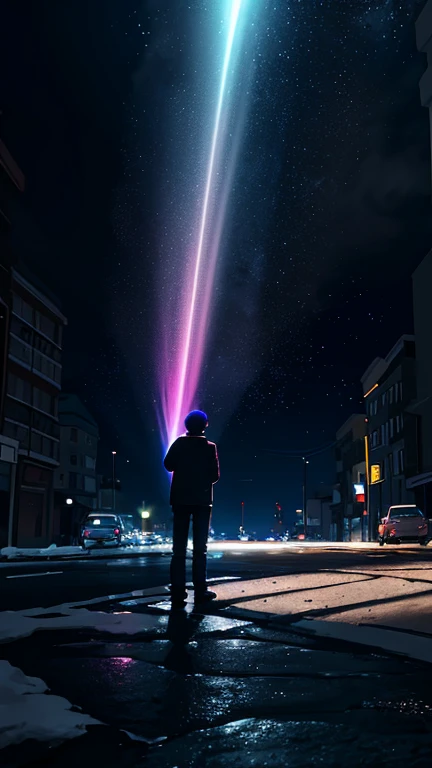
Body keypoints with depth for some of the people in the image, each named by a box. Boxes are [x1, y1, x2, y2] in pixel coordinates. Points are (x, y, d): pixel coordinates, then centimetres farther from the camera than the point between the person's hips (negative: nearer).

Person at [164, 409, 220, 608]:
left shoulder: (179, 444, 0)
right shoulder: (210, 447, -3)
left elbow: (168, 465, 3)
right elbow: (215, 475, -4)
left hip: (181, 499, 1)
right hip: (202, 500, -1)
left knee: (179, 548, 2)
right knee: (200, 547, 4)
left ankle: (178, 593, -3)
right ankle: (200, 592, 1)